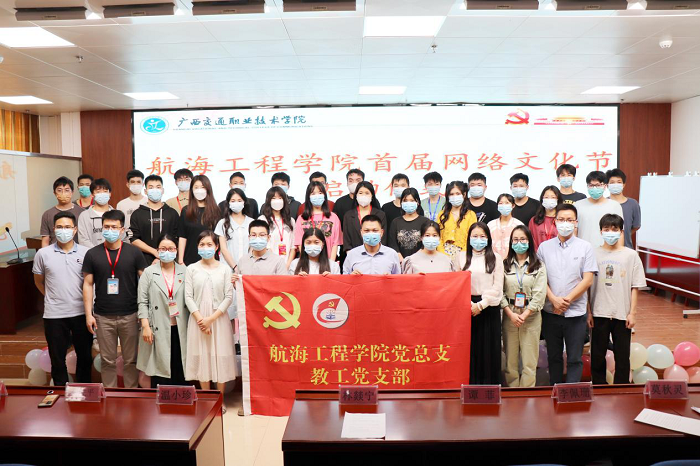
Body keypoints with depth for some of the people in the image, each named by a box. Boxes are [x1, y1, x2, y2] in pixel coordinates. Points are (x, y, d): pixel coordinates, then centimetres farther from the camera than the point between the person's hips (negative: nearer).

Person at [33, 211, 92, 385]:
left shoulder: (85, 253, -2)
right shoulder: (43, 254, -1)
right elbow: (38, 281, 11)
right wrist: (53, 298, 8)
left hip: (81, 313, 1)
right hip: (54, 315, 0)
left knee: (85, 355, 12)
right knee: (57, 357, 10)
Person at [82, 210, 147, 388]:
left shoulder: (134, 252, -2)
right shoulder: (92, 254, 2)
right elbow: (88, 285, 4)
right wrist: (88, 314, -1)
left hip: (129, 315, -1)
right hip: (103, 317, 1)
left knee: (131, 360, 9)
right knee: (108, 360, 11)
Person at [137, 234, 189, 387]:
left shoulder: (184, 271, 7)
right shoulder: (149, 273, 5)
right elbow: (142, 302, 2)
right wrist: (145, 326, -6)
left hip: (180, 329, 1)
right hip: (158, 330, -1)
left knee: (180, 372, 4)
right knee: (160, 370, 2)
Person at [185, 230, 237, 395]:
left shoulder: (224, 269, 2)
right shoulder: (191, 269, 4)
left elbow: (229, 297, -3)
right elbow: (188, 297, 0)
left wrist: (211, 318, -11)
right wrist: (200, 319, -11)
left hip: (219, 319, -1)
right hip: (198, 319, 1)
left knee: (220, 358, 3)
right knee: (202, 357, 5)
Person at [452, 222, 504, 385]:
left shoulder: (496, 258, 5)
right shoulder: (460, 257, 7)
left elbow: (497, 287, -1)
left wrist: (480, 305, -9)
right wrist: (470, 304, -9)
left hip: (489, 308, 0)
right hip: (466, 307, 0)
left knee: (488, 348, 2)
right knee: (468, 348, 2)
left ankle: (489, 384, 13)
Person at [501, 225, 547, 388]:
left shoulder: (538, 266, 3)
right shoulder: (505, 265, 6)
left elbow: (539, 295, -4)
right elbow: (500, 292, 1)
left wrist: (524, 315, -12)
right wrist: (511, 314, -9)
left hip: (531, 315, -1)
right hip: (509, 315, 1)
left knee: (529, 360, 0)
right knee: (511, 358, 6)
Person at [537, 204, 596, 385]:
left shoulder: (585, 247, 1)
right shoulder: (544, 247, 5)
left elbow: (588, 279, -5)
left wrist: (567, 300, -12)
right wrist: (554, 299, -12)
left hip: (576, 311, -2)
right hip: (550, 311, 2)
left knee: (574, 359, 1)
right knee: (554, 357, 13)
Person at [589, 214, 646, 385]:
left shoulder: (631, 255, 1)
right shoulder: (594, 254, 1)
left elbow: (635, 287, 2)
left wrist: (632, 313, -2)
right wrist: (588, 312, 0)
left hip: (622, 314, 0)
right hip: (599, 313, 0)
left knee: (622, 356, 8)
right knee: (597, 355, 8)